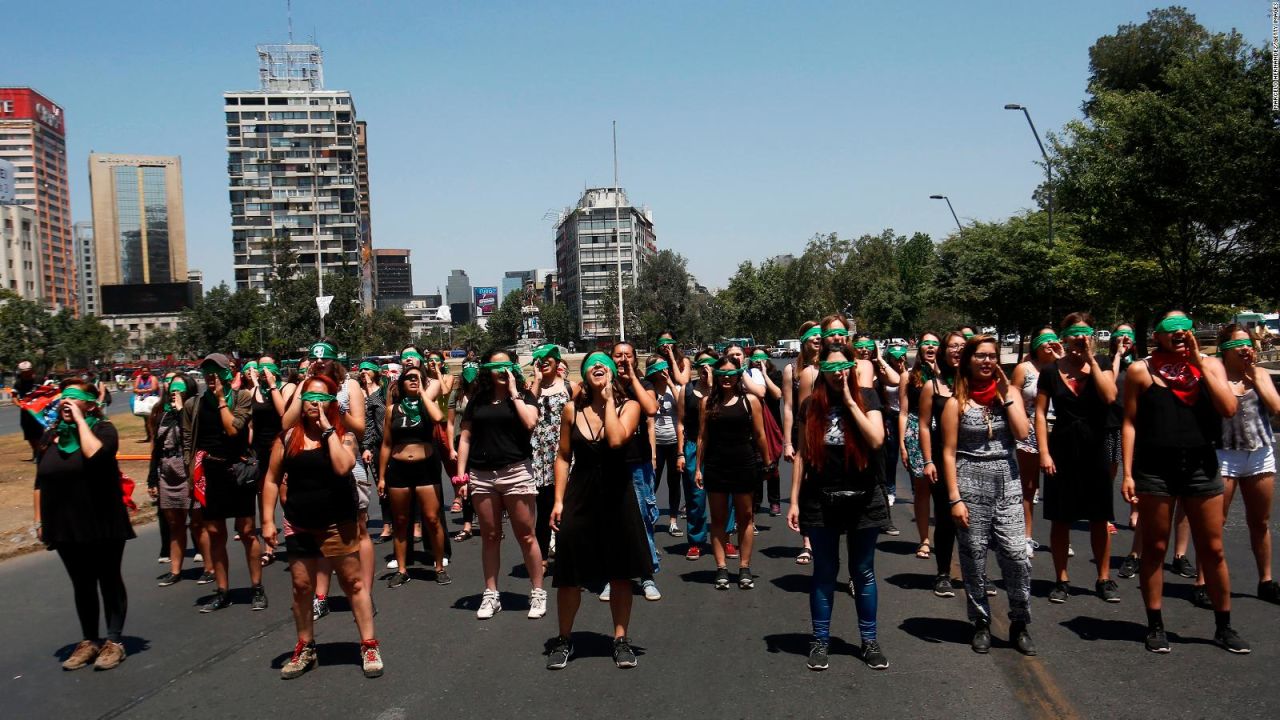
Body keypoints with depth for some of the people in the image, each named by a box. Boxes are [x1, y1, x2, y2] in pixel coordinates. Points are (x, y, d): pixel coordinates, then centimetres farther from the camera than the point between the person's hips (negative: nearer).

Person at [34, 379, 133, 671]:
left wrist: (79, 419, -21)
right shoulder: (51, 436, 7)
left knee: (109, 582, 7)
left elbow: (95, 454, -31)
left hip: (103, 524, -5)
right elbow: (40, 482, 13)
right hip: (65, 526, 5)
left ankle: (114, 642, 15)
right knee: (81, 586, 14)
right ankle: (89, 641, 25)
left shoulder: (103, 429, -8)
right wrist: (39, 520, 10)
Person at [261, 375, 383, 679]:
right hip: (298, 525, 3)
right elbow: (272, 479, 5)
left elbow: (342, 467, -25)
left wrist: (328, 430, -19)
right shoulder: (288, 437, 2)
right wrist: (268, 520, 0)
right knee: (302, 587, 10)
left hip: (338, 524, -3)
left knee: (354, 582, 2)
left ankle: (369, 646, 11)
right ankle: (305, 649, 27)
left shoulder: (343, 436, -5)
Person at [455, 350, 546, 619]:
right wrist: (461, 474, 4)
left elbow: (529, 423, -15)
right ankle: (490, 595, 20)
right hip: (481, 475, 3)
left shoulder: (524, 396, 5)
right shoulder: (477, 401, 12)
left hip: (516, 472, -3)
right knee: (489, 536, 10)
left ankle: (537, 592, 11)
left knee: (526, 536, 0)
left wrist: (513, 392, -8)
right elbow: (465, 438, 11)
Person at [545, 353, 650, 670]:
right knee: (569, 575, 5)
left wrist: (609, 401, -14)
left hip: (617, 497, -1)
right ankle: (564, 638, 25)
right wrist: (558, 500, 0)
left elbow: (616, 440, -22)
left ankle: (621, 639, 24)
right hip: (579, 497, 1)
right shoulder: (572, 409, 2)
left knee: (620, 573, 8)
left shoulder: (628, 406, -3)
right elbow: (563, 456, 5)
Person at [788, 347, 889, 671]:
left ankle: (869, 640, 23)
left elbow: (876, 440, -17)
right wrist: (794, 501, 0)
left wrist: (850, 401, -16)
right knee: (824, 572, 9)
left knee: (863, 572, 10)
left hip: (863, 499, -1)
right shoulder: (811, 405, 2)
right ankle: (820, 641, 19)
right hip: (821, 501, 1)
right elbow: (801, 455, 4)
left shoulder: (866, 397, -2)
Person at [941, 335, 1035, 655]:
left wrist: (1005, 393, -7)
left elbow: (1022, 433, -8)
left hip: (1007, 484, 2)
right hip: (970, 485, -2)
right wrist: (954, 498, -8)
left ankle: (1019, 623, 12)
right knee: (974, 560, 4)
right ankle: (981, 624, 20)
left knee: (1017, 556, -6)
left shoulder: (1010, 394, 8)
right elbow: (948, 453, -2)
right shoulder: (957, 403, 0)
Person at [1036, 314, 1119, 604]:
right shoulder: (1051, 371, 1)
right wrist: (1044, 453, -8)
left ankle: (1104, 579, 20)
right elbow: (1040, 414, -1)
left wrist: (1091, 360, -13)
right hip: (1062, 450, -1)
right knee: (1060, 518, 4)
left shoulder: (1100, 365, 3)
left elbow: (1110, 397, -16)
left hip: (1095, 450, 1)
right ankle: (1061, 580, 15)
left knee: (1100, 518, 7)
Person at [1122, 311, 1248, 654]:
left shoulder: (1209, 364, 7)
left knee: (1213, 550, 10)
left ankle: (1224, 626, 24)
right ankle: (1155, 626, 17)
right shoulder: (1141, 370, 0)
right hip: (1154, 467, -2)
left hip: (1201, 466, 2)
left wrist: (1198, 362, -9)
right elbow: (1130, 423, 0)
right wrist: (1127, 473, -6)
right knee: (1155, 549, 6)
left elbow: (1229, 409, -8)